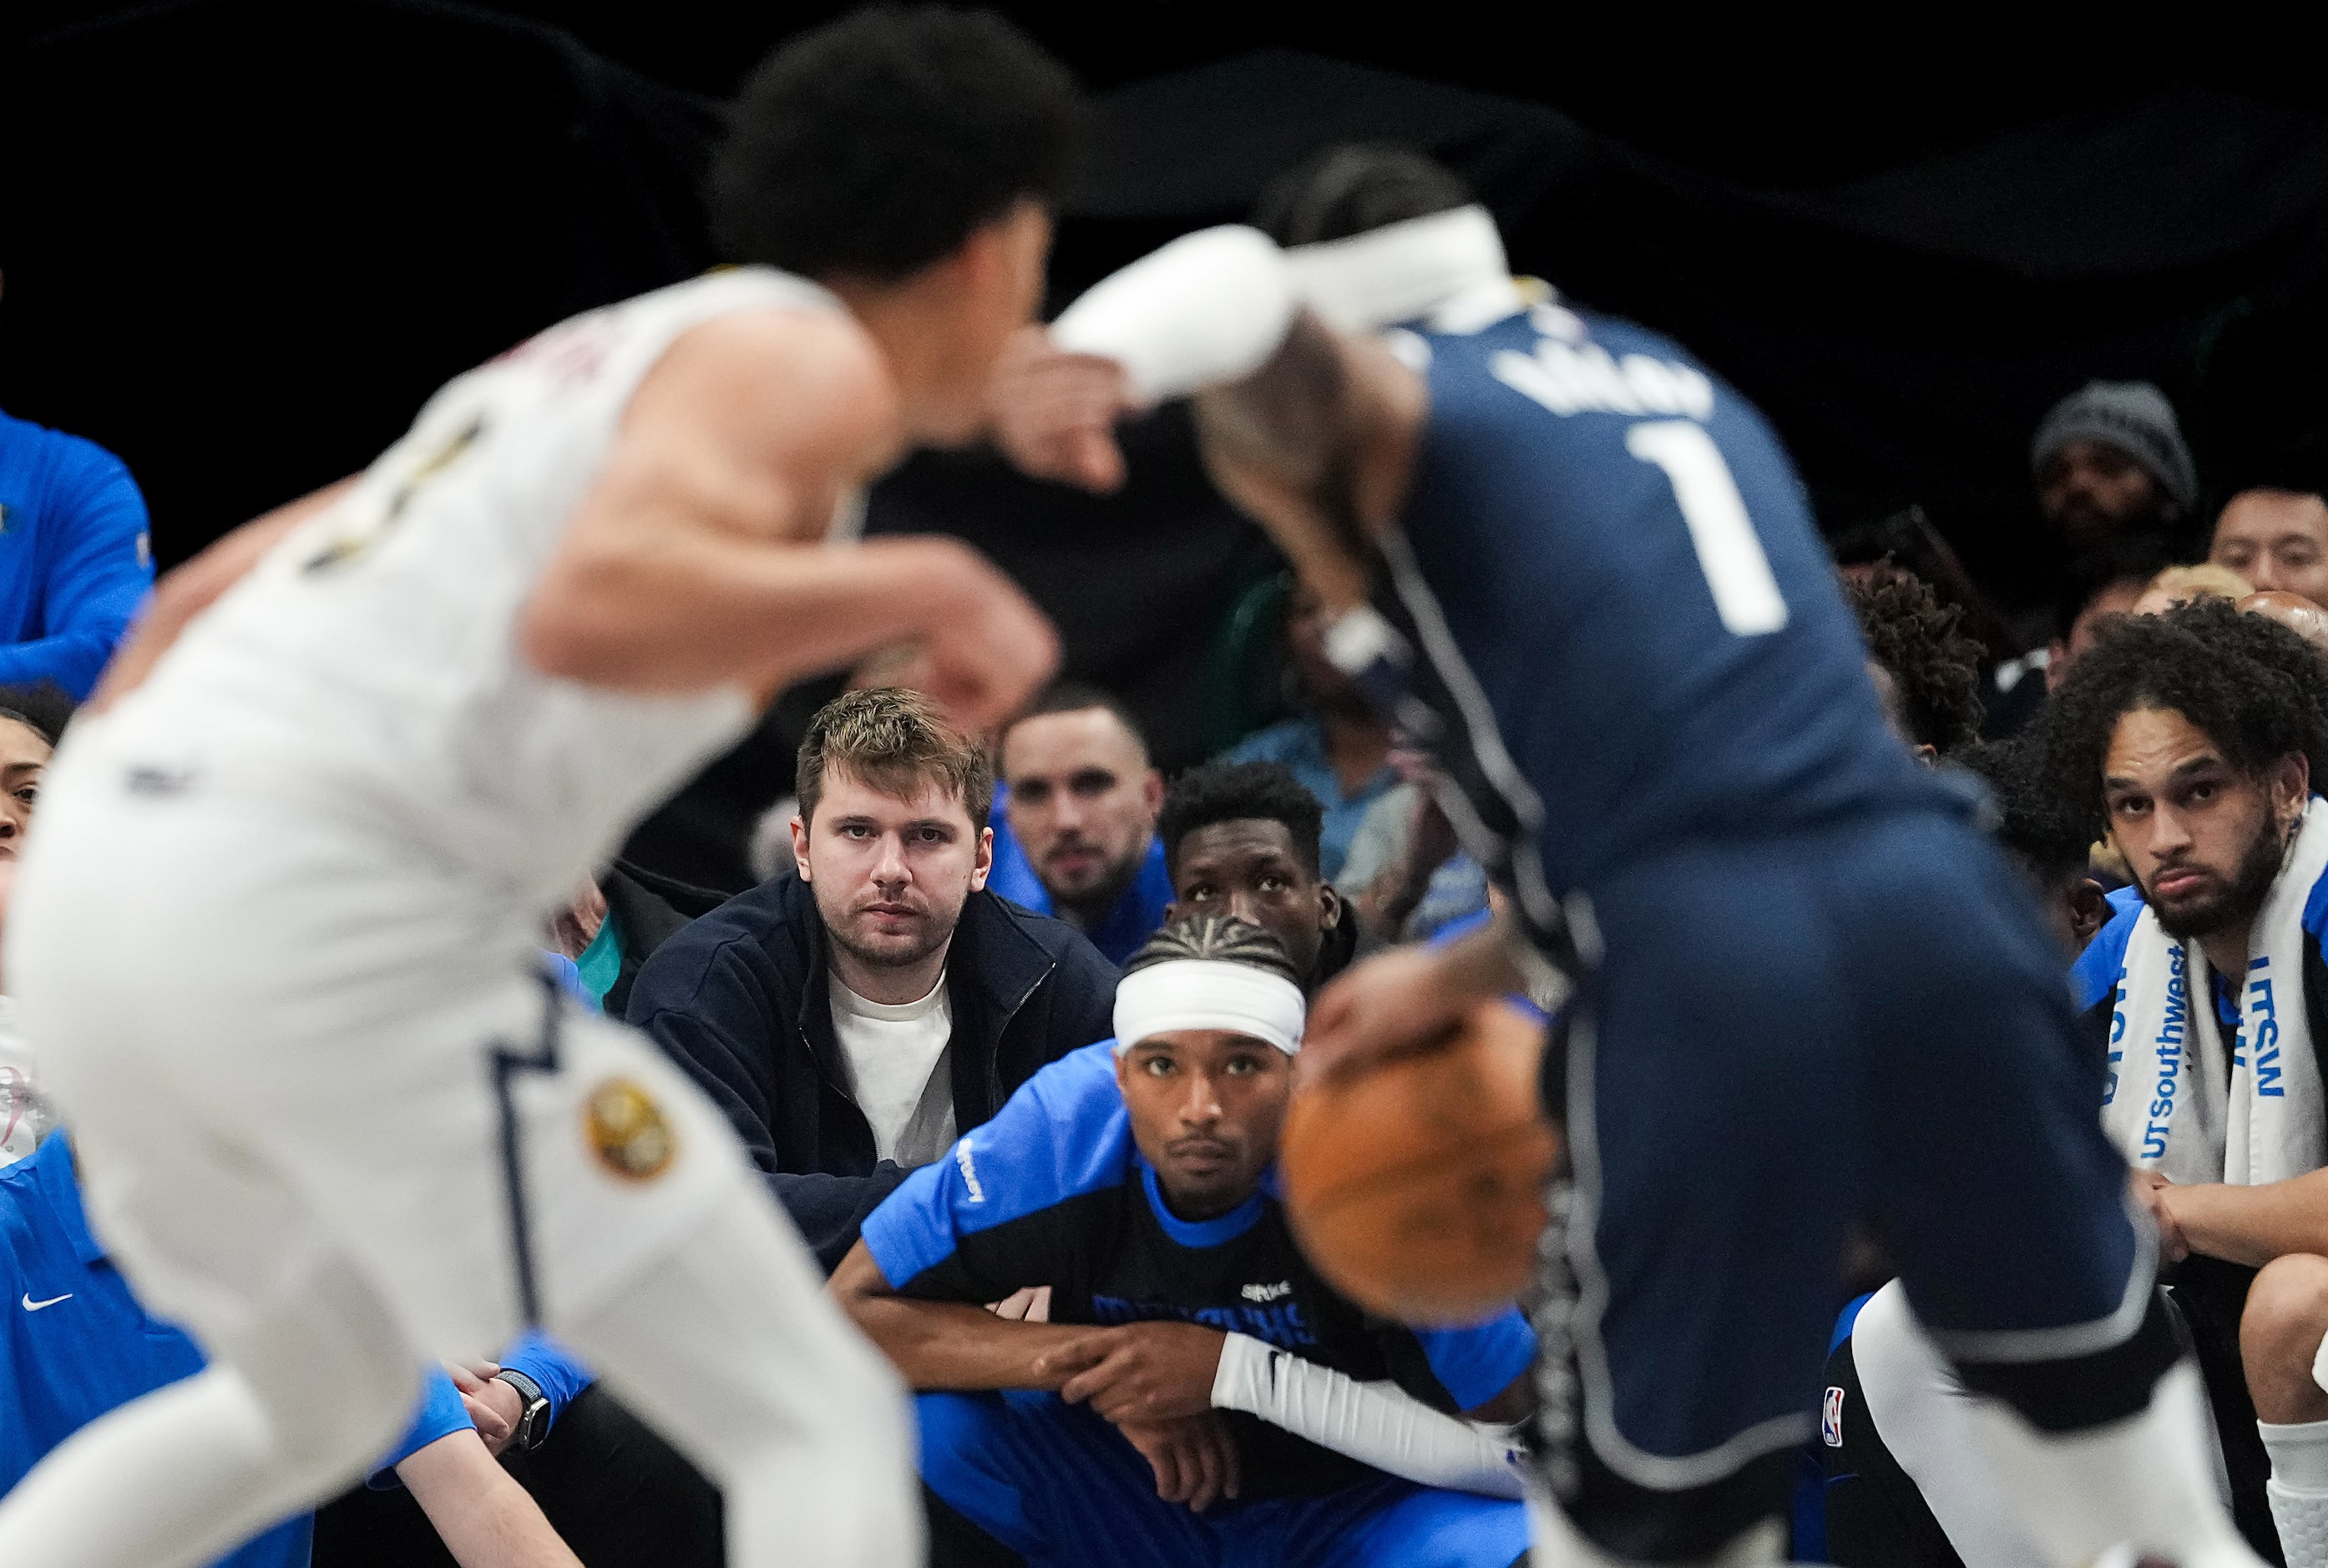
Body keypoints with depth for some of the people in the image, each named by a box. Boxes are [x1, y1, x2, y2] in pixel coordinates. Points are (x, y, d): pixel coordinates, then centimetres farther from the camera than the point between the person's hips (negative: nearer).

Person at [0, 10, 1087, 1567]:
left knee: (323, 1401, 34)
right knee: (824, 1424, -3)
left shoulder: (605, 364, 26)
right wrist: (929, 584, -11)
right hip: (326, 912, -9)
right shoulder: (809, 363, 0)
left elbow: (204, 595, 28)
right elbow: (591, 608, -21)